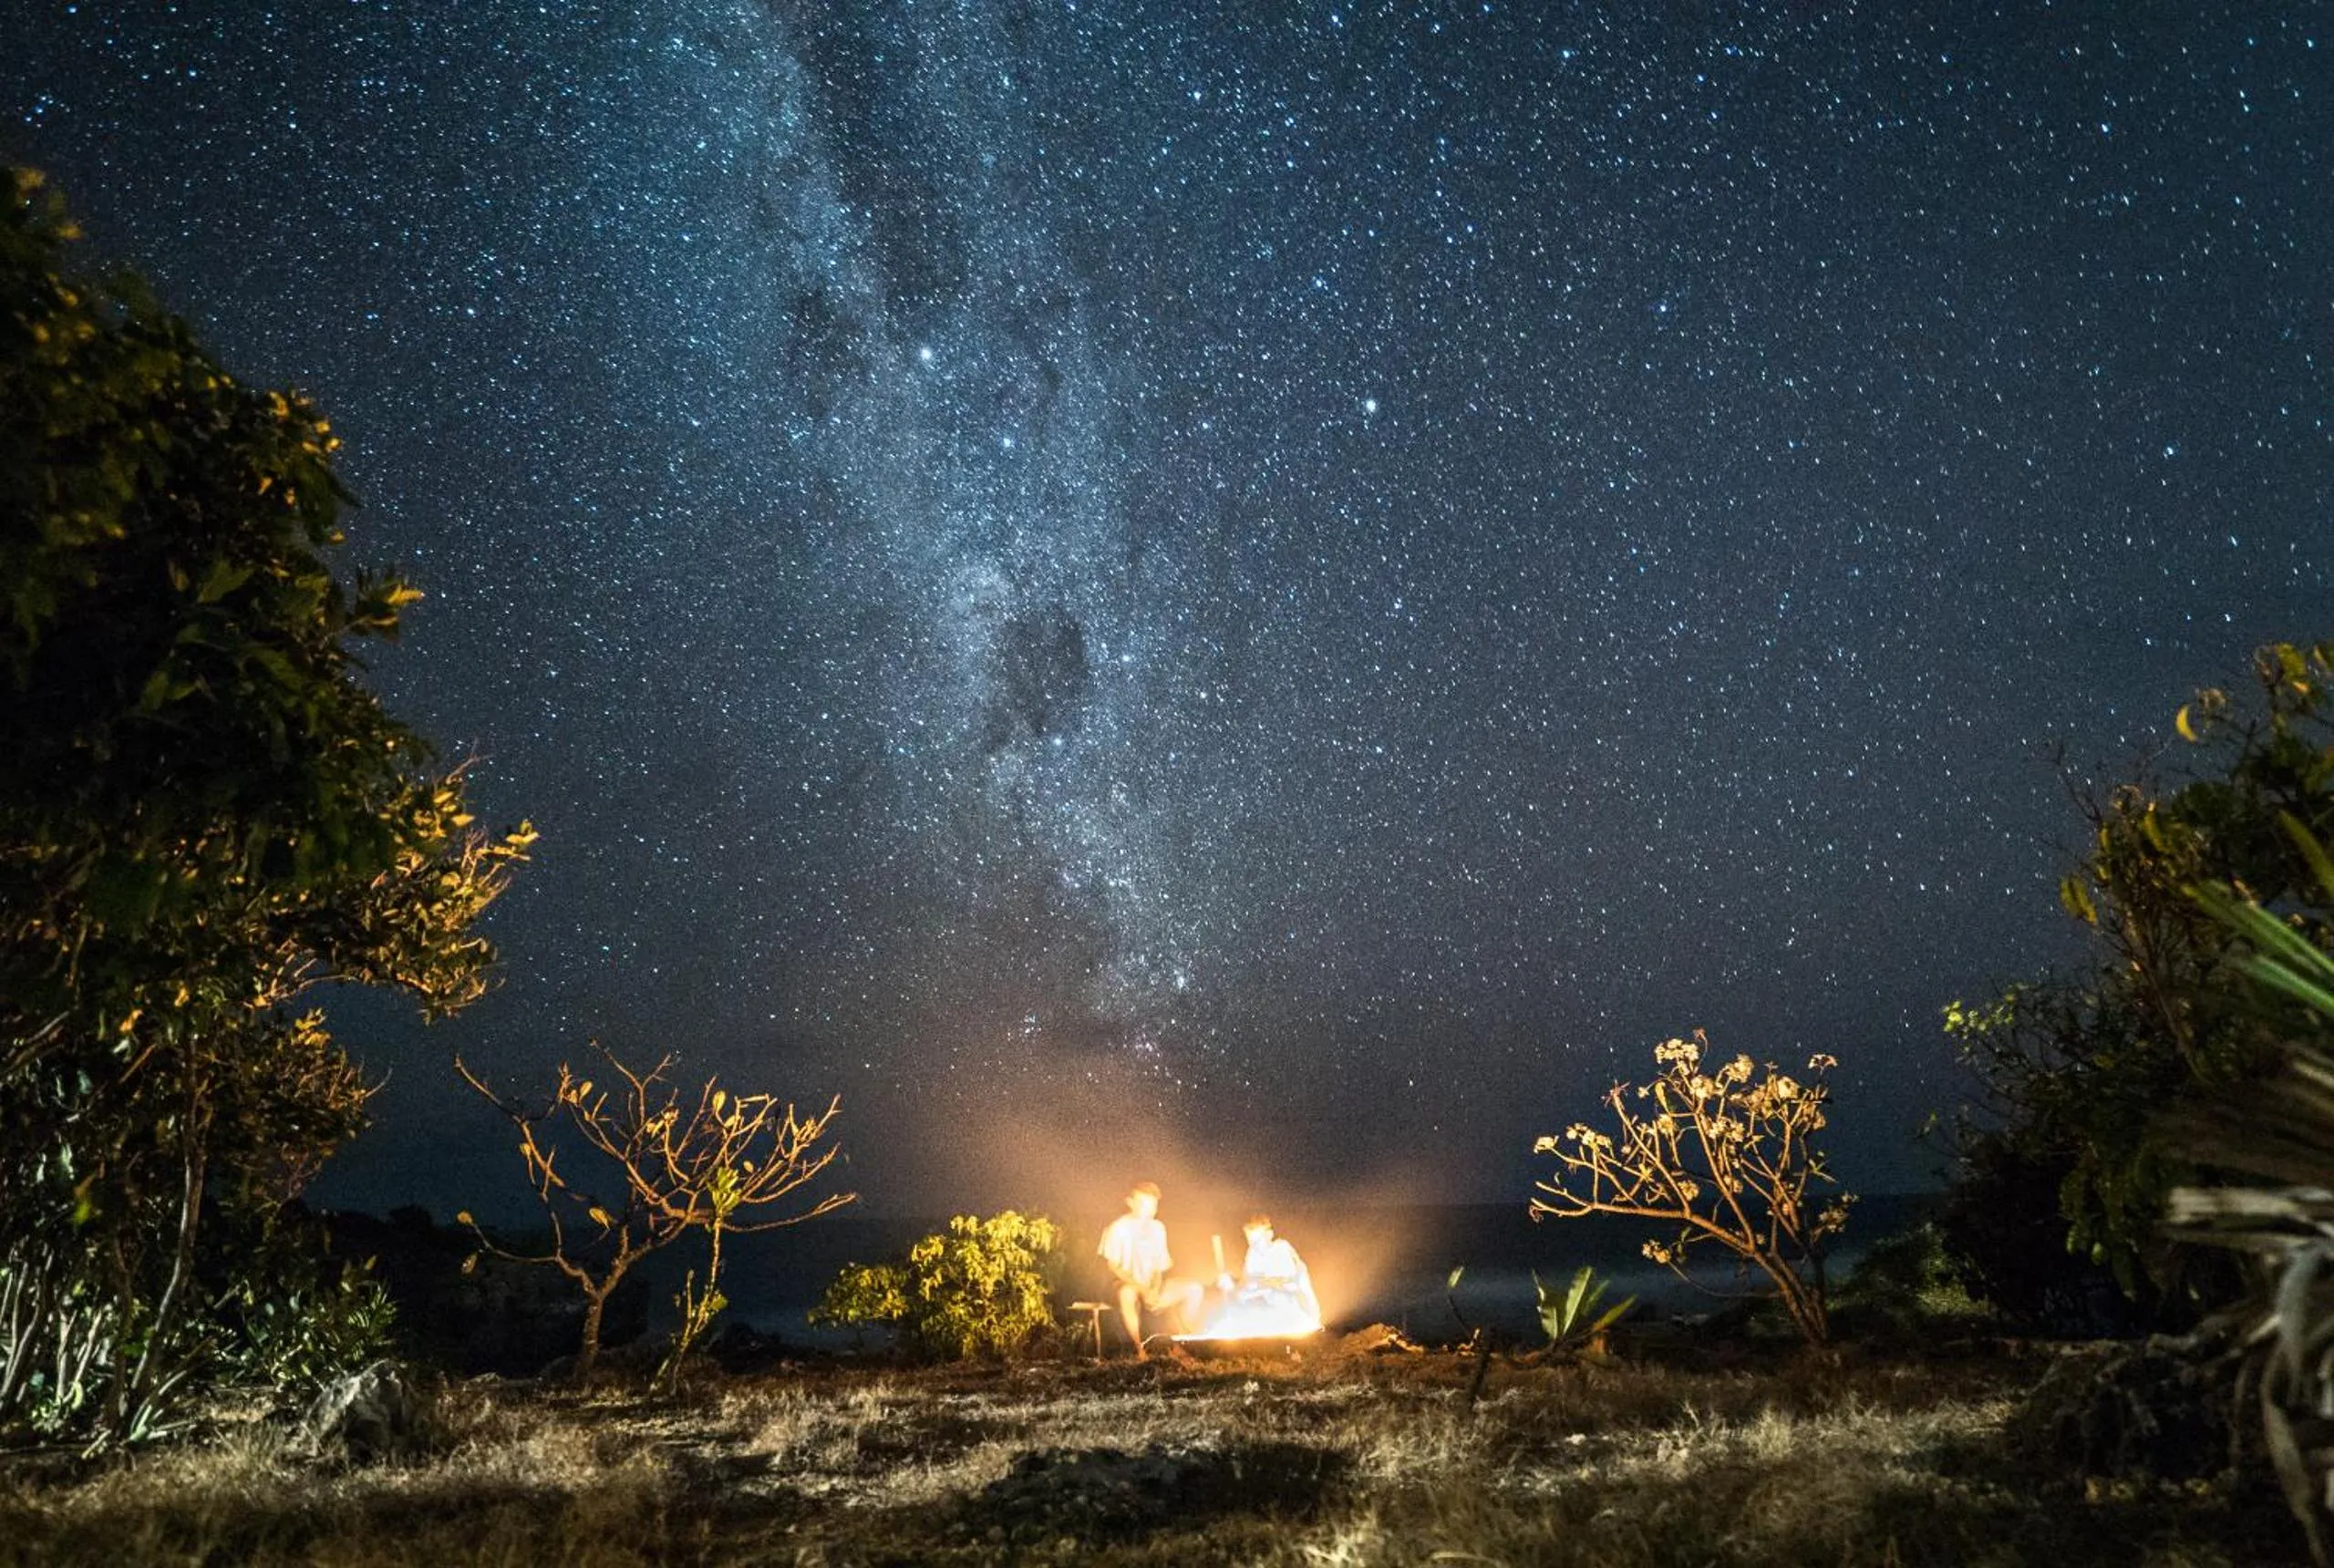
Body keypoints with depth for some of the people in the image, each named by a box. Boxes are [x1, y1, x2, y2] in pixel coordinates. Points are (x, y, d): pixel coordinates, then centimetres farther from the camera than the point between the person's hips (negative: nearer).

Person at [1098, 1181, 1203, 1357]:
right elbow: (1114, 1268, -11)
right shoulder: (1118, 1228, -8)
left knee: (1193, 1289, -14)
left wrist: (1156, 1289, -12)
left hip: (1152, 1288, 5)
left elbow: (1159, 1267, 9)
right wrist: (1141, 1289, -21)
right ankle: (1139, 1348, -27)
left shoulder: (1157, 1228, 7)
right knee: (1127, 1294, -42)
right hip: (1127, 1285, -5)